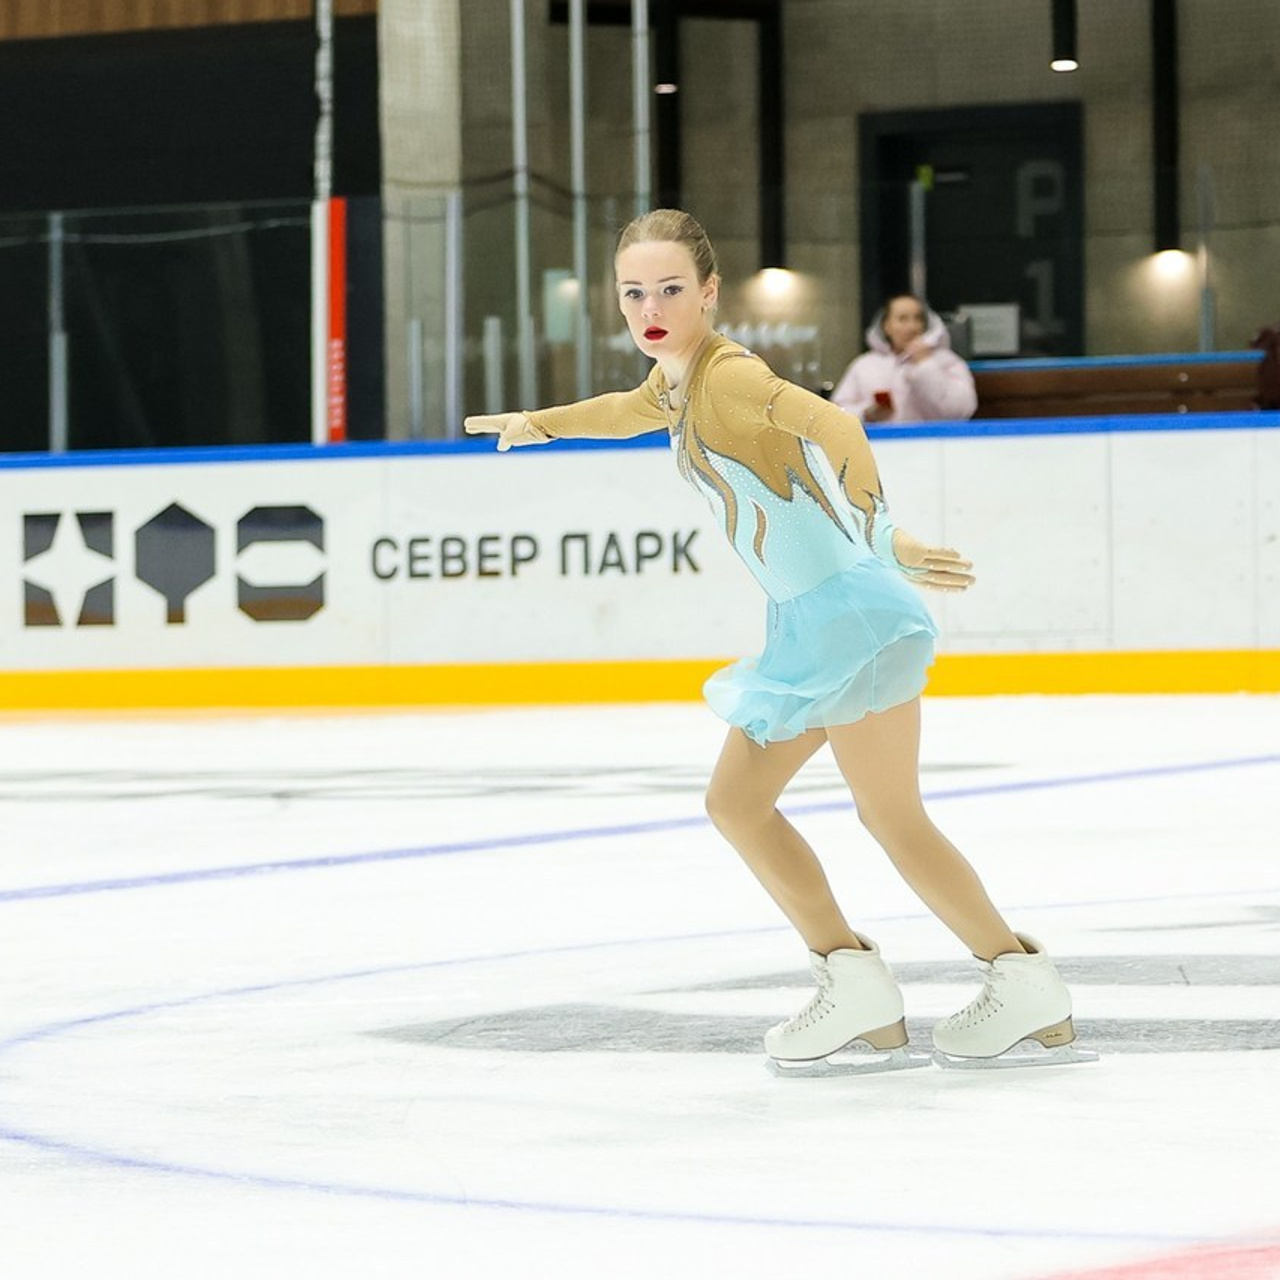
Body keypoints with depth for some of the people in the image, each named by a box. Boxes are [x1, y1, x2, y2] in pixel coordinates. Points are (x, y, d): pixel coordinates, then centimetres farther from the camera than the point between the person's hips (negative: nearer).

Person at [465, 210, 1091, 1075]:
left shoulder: (726, 374, -15)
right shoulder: (677, 379, 14)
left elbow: (834, 426, -29)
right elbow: (631, 411, 39)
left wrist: (883, 536, -39)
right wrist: (542, 422, 39)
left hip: (848, 606, -10)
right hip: (809, 621, 10)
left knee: (894, 817, -6)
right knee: (737, 801, 11)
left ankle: (1026, 985, 5)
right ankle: (855, 983, 11)